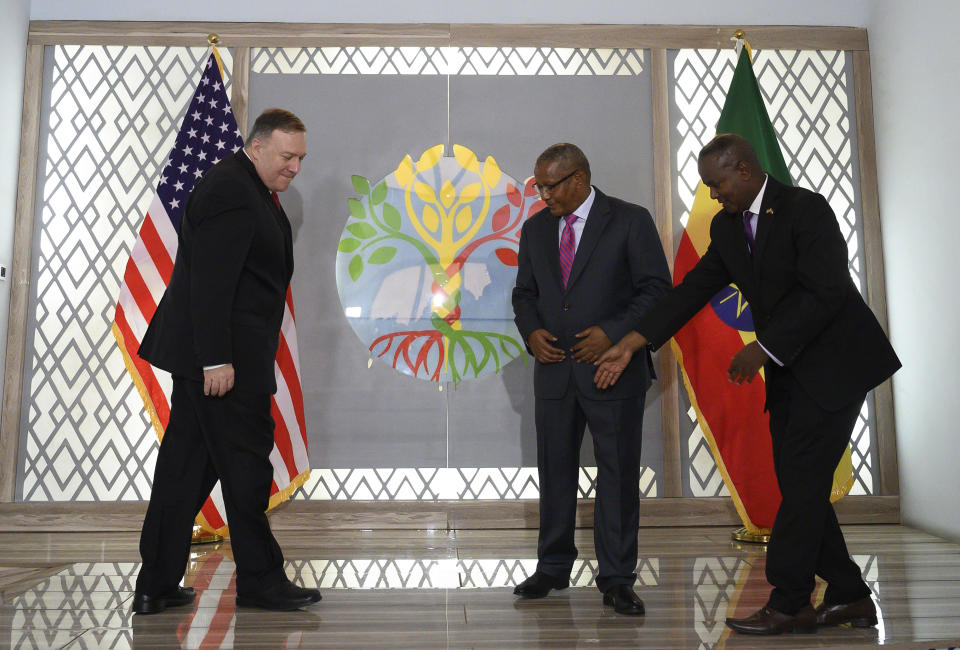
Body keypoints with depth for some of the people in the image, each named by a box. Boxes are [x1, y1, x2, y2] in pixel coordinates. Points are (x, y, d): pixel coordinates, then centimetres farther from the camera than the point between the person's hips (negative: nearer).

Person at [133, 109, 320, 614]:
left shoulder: (249, 189, 20)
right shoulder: (229, 191, -14)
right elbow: (210, 283, -22)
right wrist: (216, 360, -24)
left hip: (203, 355, 11)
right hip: (220, 356, -11)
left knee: (185, 464, 11)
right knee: (245, 463, -2)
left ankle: (155, 586, 20)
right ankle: (260, 581, 11)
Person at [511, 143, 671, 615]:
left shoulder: (630, 221, -3)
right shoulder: (535, 228, 11)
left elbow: (656, 288, -6)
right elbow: (524, 292, 17)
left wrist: (612, 333, -17)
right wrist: (531, 332, -3)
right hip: (554, 370, 4)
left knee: (618, 473, 3)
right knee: (554, 470, 11)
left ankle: (616, 580, 16)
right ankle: (553, 568, 27)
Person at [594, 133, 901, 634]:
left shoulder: (805, 209, -14)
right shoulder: (726, 227, 8)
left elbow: (826, 294, -20)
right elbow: (694, 289, 4)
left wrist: (763, 349, -20)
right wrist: (632, 344, -4)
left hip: (834, 364, -7)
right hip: (785, 369, 8)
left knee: (803, 477, -9)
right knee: (797, 484, 7)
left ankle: (788, 602, 0)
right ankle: (849, 596, 19)